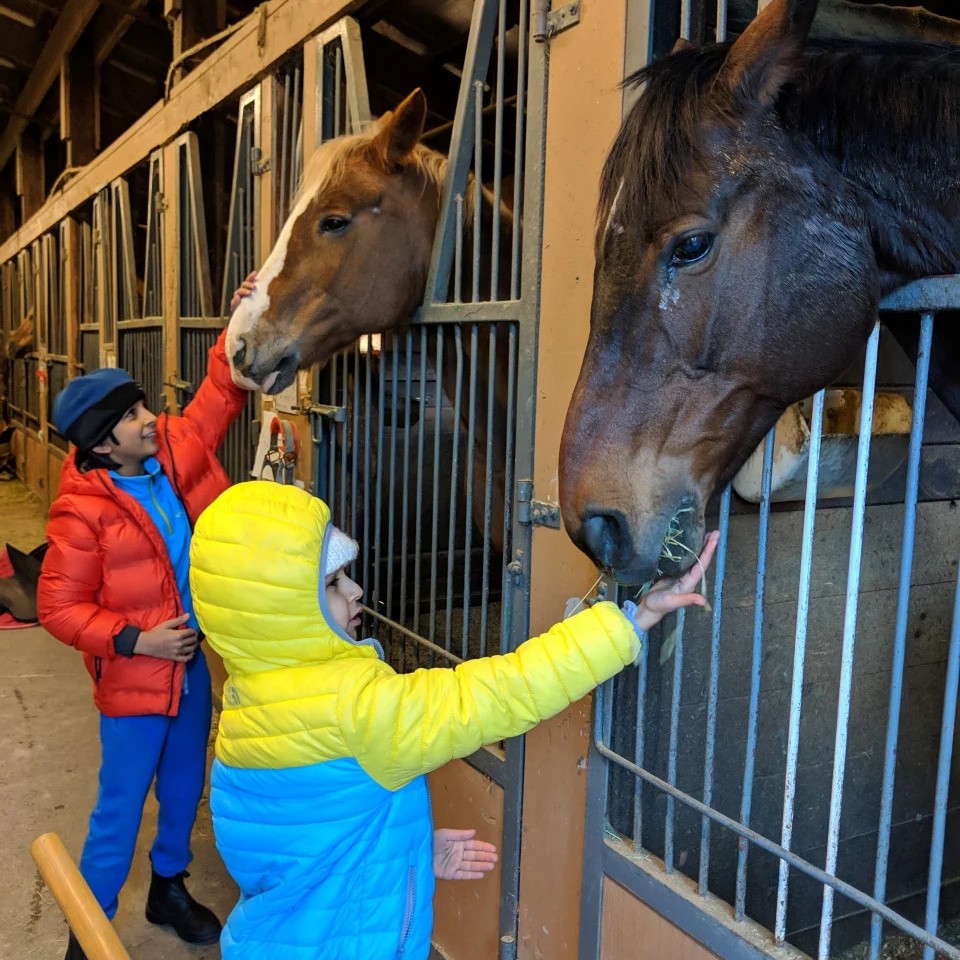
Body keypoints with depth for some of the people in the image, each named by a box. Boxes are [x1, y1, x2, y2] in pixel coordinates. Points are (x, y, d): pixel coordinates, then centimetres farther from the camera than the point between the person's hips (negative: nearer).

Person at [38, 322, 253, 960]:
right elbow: (59, 608, -16)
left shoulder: (173, 452, -4)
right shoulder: (82, 512, -20)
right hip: (133, 680, -6)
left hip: (191, 662, 6)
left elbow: (220, 395, 4)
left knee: (185, 789, 21)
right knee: (121, 807, 7)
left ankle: (169, 888, 45)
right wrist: (136, 639, -21)